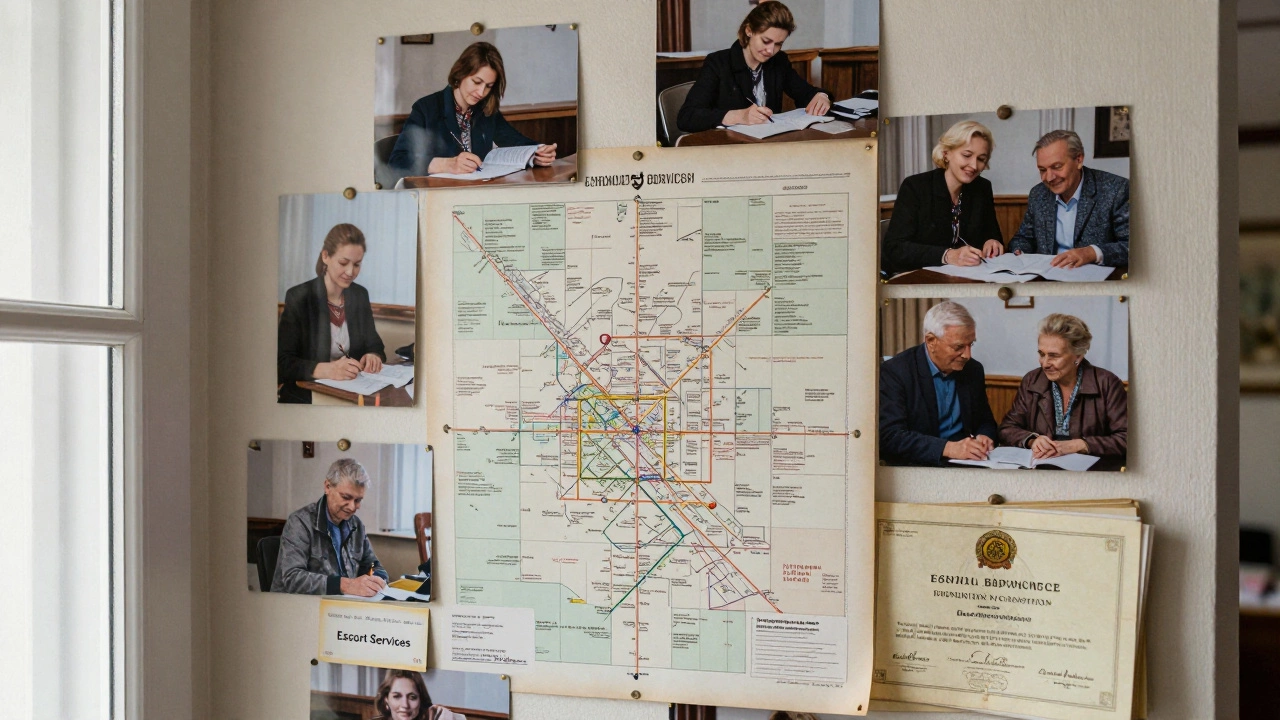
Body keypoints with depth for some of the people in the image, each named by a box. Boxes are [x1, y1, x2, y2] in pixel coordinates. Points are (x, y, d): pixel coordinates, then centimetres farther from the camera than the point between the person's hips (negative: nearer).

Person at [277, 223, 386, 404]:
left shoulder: (360, 295, 7)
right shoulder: (298, 298, -8)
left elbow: (374, 346, 14)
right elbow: (282, 363, -14)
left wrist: (373, 357, -10)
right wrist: (326, 370, -30)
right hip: (304, 398, -5)